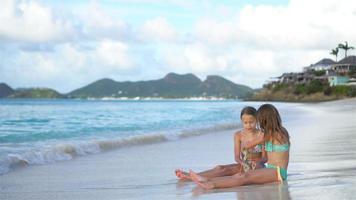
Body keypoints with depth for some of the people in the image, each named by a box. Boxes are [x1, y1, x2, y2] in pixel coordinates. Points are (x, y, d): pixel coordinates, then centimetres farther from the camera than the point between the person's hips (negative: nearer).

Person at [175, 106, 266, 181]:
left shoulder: (262, 135, -4)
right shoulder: (238, 135, 6)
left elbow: (264, 157, -5)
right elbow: (237, 157, 0)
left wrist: (256, 163, -26)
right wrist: (243, 163, -22)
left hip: (258, 166, -6)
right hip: (243, 165, 6)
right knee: (220, 168, -23)